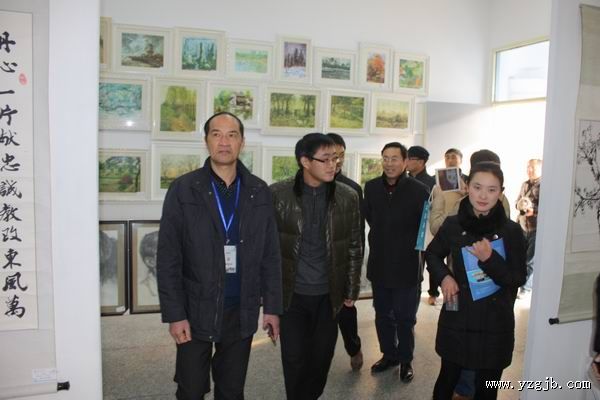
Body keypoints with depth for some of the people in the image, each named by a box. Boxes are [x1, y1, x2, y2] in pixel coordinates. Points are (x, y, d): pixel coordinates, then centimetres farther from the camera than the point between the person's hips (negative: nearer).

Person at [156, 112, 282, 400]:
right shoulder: (183, 190, -6)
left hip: (242, 312, 2)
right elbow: (168, 259, -6)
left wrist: (272, 307, 2)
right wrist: (174, 314, -9)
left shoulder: (259, 192, 1)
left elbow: (270, 255, 4)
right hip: (196, 311, -2)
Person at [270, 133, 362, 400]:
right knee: (294, 359, 7)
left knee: (321, 358, 14)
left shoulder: (348, 197, -3)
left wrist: (351, 291, 6)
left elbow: (354, 247, 4)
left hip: (329, 295, 2)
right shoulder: (277, 194, -8)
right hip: (292, 294, -2)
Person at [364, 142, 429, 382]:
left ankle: (405, 360, 31)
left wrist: (407, 245, -2)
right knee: (382, 315, 17)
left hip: (407, 266, -4)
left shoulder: (419, 190, -14)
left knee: (404, 318, 10)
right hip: (379, 264, 4)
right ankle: (389, 355, 37)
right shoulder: (371, 187, 0)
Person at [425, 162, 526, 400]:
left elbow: (518, 280, -7)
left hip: (495, 324, -1)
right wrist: (444, 276, -7)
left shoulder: (511, 231, -10)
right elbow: (432, 255, 12)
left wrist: (490, 259, -23)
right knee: (447, 379, 17)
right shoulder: (452, 225, -6)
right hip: (457, 319, 1)